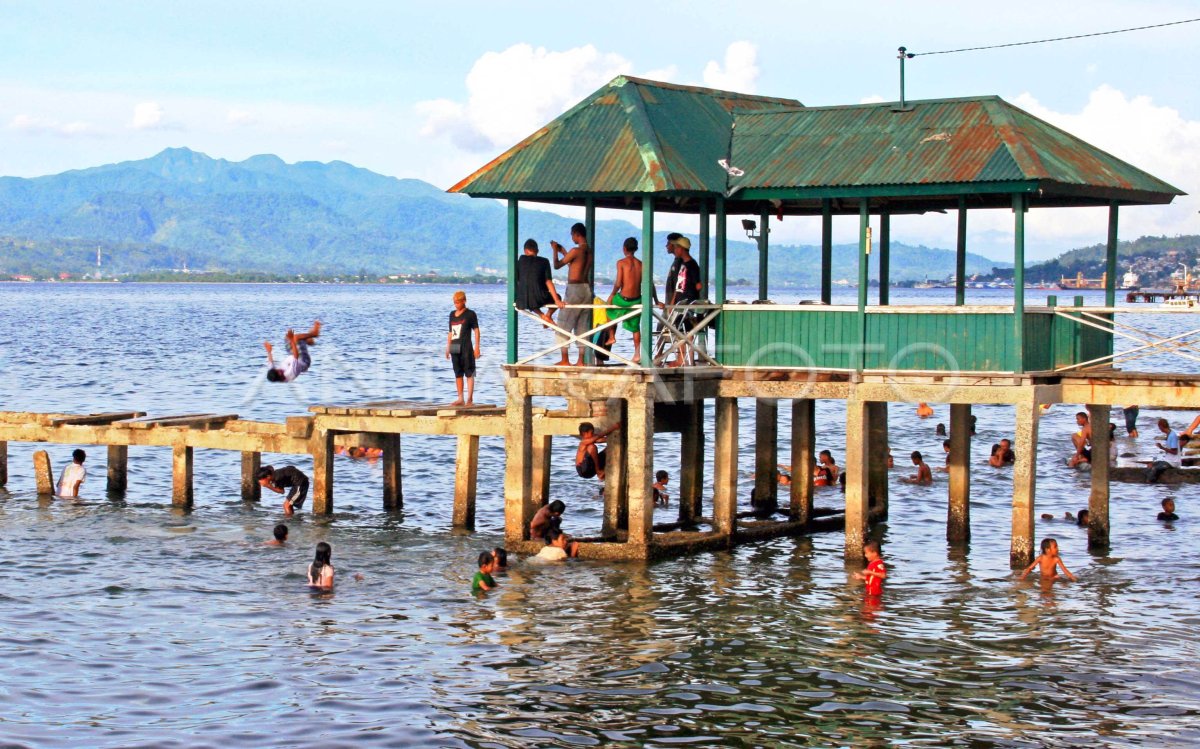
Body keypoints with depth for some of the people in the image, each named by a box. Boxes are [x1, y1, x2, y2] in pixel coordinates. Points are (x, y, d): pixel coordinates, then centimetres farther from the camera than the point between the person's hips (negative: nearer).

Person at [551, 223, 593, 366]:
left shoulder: (575, 251, -15)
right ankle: (581, 361, 9)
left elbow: (557, 265, -5)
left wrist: (555, 250, 9)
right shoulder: (590, 251, 9)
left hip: (574, 288, -7)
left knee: (563, 326, 0)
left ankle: (565, 360, -3)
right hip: (587, 288, 7)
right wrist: (562, 250, 30)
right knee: (582, 327, 11)